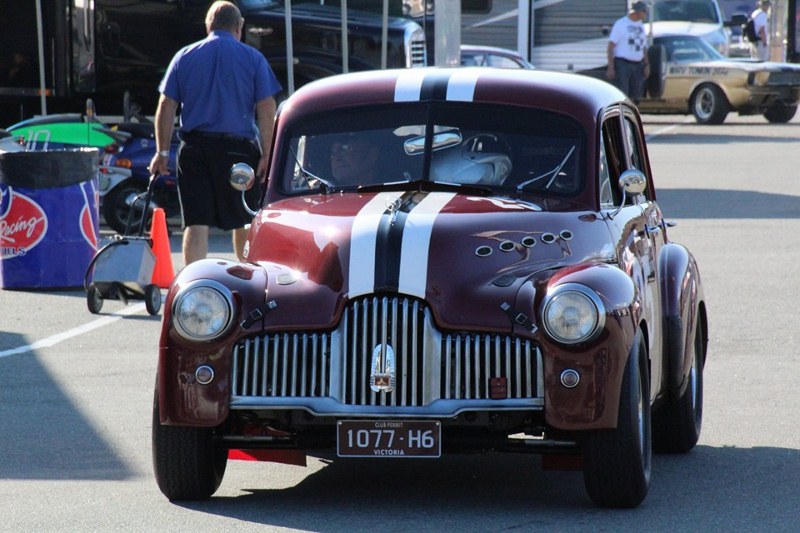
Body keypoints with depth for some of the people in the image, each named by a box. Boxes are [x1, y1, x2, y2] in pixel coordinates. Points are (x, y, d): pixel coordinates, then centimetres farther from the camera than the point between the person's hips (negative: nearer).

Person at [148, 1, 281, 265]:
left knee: (196, 223, -1)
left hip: (194, 148, 1)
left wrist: (162, 151, 8)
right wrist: (267, 155, -1)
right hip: (238, 148, -1)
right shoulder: (253, 58, 3)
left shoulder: (184, 57, 9)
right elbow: (266, 109, -3)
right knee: (244, 221, 13)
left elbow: (166, 107, 5)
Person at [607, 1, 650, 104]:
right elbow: (611, 46, -9)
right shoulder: (620, 24, -6)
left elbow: (644, 47, 23)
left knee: (633, 97, 6)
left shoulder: (640, 26, 15)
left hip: (637, 65, 7)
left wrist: (647, 65, 11)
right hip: (622, 64, -7)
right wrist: (610, 67, -15)